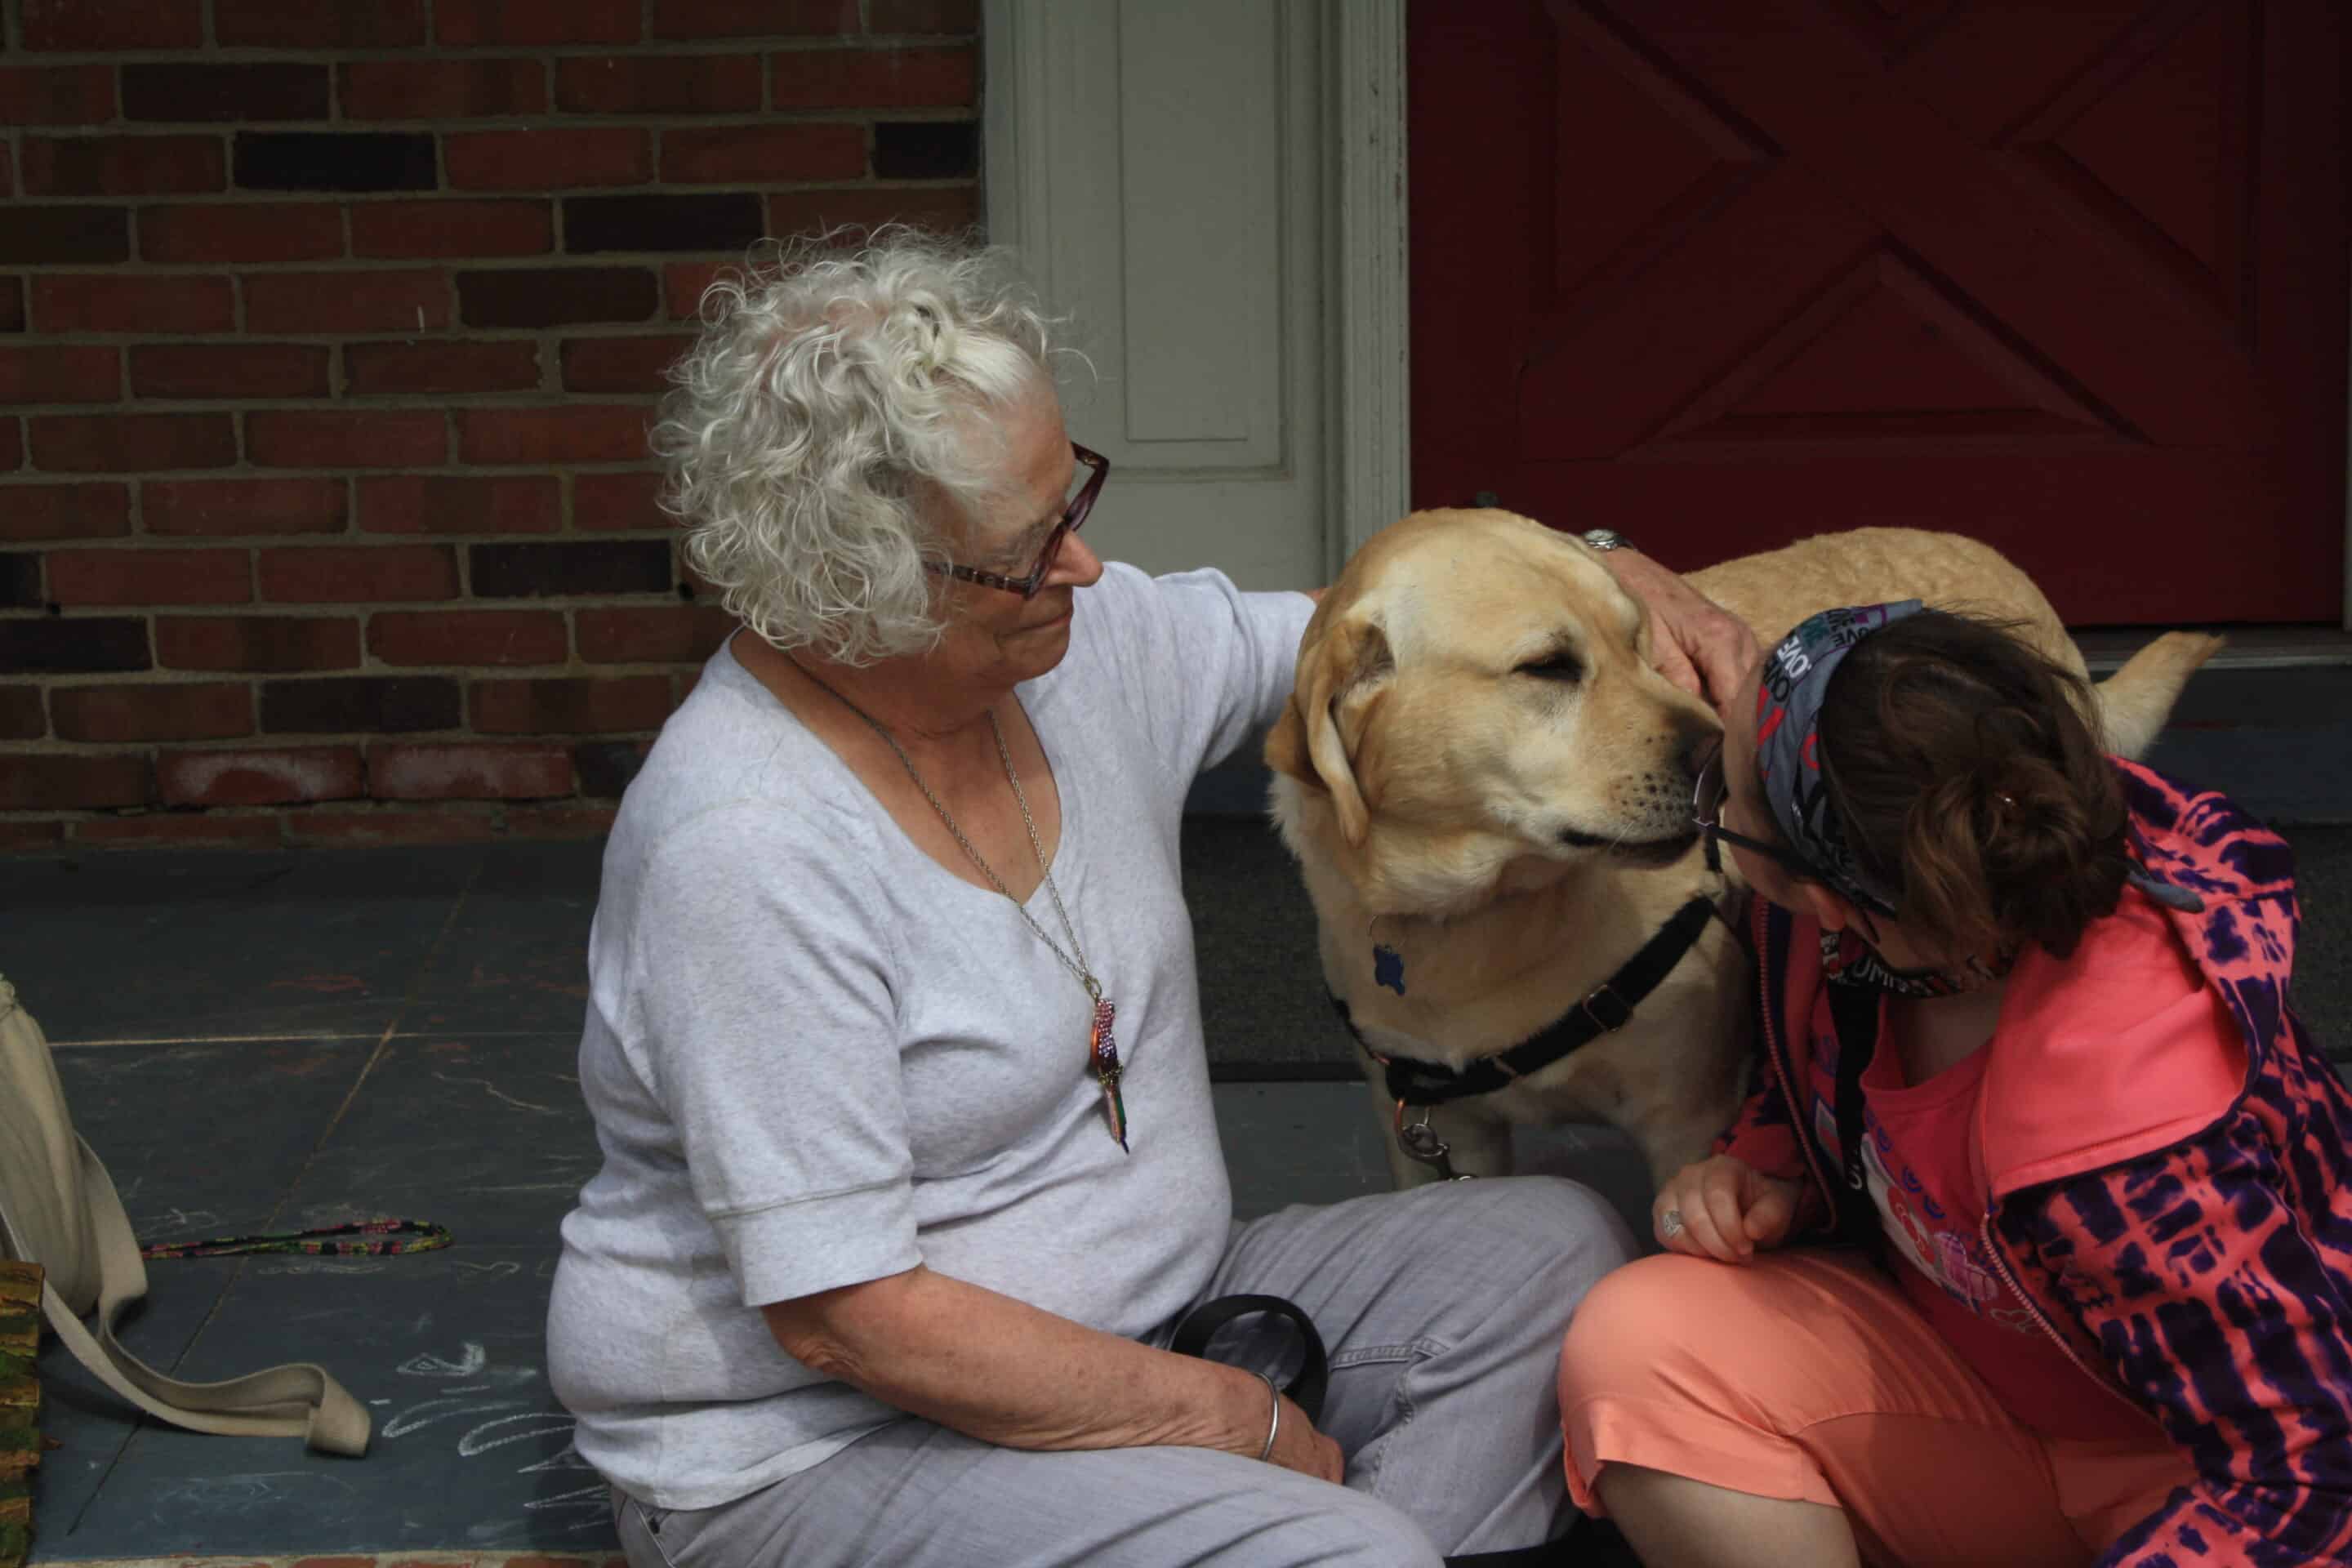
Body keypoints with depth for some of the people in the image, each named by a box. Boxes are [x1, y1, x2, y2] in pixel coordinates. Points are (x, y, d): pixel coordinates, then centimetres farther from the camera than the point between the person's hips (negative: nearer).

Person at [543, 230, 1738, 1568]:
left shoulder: (1087, 643, -1)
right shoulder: (745, 849, -25)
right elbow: (844, 1317, -25)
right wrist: (1234, 1419, -18)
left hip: (1128, 1316, 9)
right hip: (819, 1449, -8)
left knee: (1561, 1250, 0)